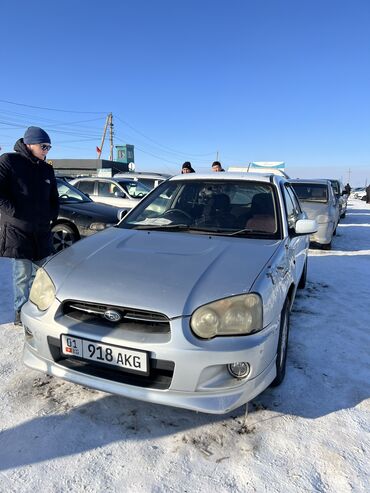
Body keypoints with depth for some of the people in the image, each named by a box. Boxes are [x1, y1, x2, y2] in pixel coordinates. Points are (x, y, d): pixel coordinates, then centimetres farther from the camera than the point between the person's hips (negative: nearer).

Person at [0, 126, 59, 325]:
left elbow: (54, 198, 21)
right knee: (22, 274, 0)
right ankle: (21, 312, 16)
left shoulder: (47, 169, 13)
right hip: (17, 230, -5)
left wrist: (51, 216, 9)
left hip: (42, 231, 6)